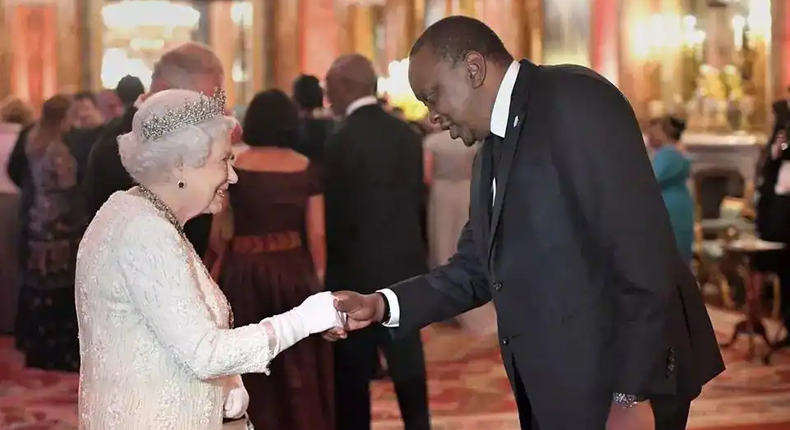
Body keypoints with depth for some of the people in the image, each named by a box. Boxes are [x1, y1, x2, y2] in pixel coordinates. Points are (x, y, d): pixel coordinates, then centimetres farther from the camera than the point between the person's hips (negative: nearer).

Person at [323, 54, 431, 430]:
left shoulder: (343, 139, -15)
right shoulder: (407, 134, 4)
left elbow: (336, 215, -12)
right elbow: (418, 200, 7)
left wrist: (332, 269, 0)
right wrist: (409, 247, 16)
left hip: (358, 269, -6)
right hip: (406, 264, 6)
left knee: (352, 371, 5)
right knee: (407, 363, 14)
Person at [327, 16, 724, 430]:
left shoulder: (576, 99, -11)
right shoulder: (492, 153, 17)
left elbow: (642, 247, -18)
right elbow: (477, 268, 18)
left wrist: (633, 393, -21)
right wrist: (383, 305, 3)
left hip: (619, 379, -9)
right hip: (555, 389, 9)